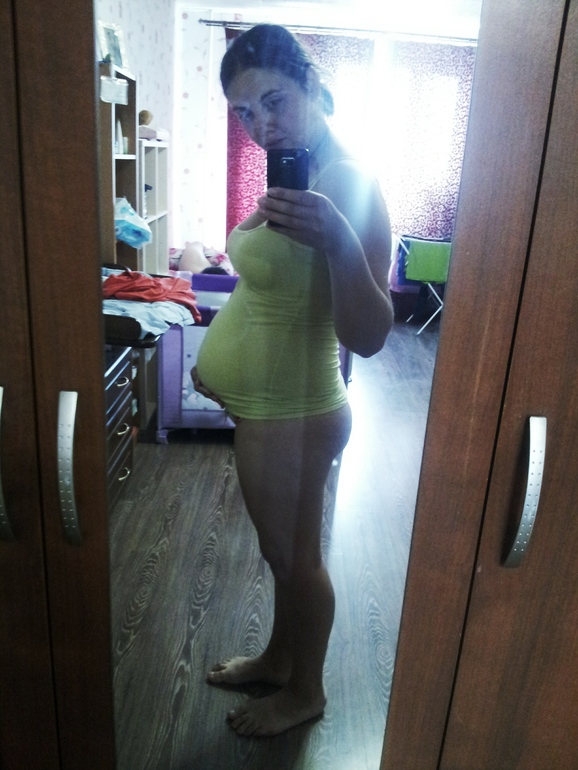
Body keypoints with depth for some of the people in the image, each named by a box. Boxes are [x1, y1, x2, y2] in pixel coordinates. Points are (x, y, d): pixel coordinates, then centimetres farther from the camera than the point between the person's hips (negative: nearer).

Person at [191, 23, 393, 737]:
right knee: (281, 548, 23)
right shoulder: (293, 177, 7)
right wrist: (220, 358, 21)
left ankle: (304, 691, 36)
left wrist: (338, 241, -43)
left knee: (295, 555, 11)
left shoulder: (351, 186, -21)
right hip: (263, 402, 9)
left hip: (290, 411, -9)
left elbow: (367, 336, -29)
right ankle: (277, 658, 46)